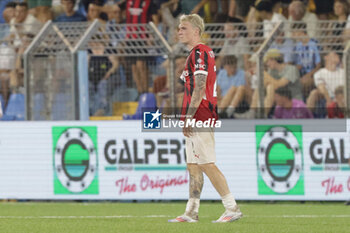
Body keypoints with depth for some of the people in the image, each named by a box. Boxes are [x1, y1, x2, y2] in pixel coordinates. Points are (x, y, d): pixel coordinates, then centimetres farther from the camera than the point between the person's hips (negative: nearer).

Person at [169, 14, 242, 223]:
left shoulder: (199, 53, -13)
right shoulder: (201, 52, 19)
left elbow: (199, 88, -20)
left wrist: (189, 116, -20)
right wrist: (188, 118, 22)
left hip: (199, 118, -11)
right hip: (199, 119, 11)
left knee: (207, 165, -10)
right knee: (193, 165, 11)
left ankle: (232, 208, -10)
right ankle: (192, 212, 14)